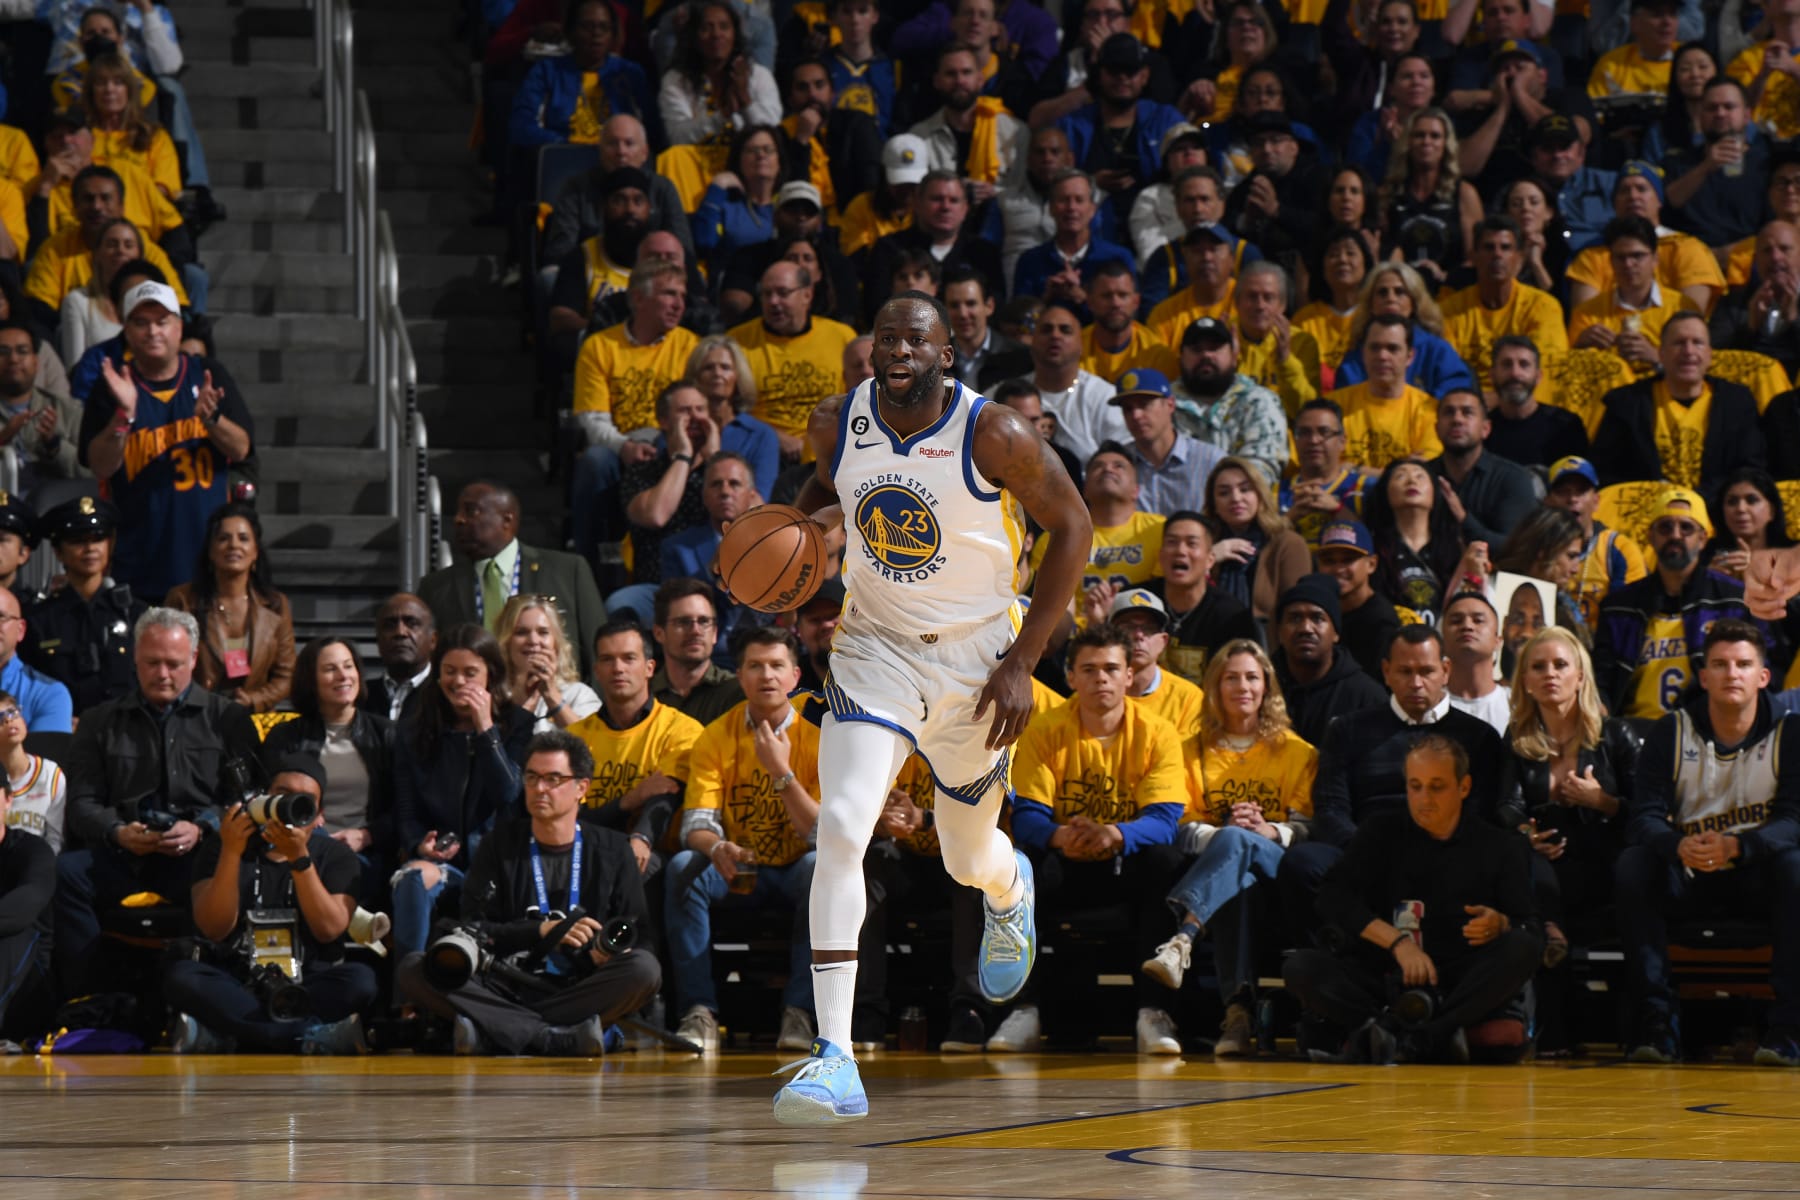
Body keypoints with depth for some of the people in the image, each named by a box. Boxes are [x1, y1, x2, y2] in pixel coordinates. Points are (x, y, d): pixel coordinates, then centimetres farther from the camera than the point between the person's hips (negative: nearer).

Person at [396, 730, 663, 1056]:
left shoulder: (610, 850, 13)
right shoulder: (501, 846, 13)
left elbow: (635, 929, 9)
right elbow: (471, 928, 4)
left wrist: (608, 951, -15)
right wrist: (543, 931, -9)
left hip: (577, 990, -1)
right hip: (506, 987, 1)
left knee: (645, 968, -32)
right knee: (411, 970, -25)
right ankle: (564, 1039, -36)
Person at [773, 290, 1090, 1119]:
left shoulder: (993, 435, -19)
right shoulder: (837, 424, -8)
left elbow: (1071, 528, -8)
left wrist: (1022, 660, -12)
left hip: (975, 663, -1)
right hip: (875, 651, 1)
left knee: (969, 860, 16)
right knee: (840, 829, -22)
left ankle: (1009, 893, 59)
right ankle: (834, 1059, -23)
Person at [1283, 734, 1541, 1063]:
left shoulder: (1500, 846, 12)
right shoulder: (1381, 834, 16)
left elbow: (1529, 927, 5)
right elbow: (1333, 899, 2)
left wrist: (1500, 925, -20)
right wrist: (1398, 942, -12)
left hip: (1462, 985, -1)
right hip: (1384, 978, 1)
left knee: (1524, 947, -29)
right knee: (1301, 967, -25)